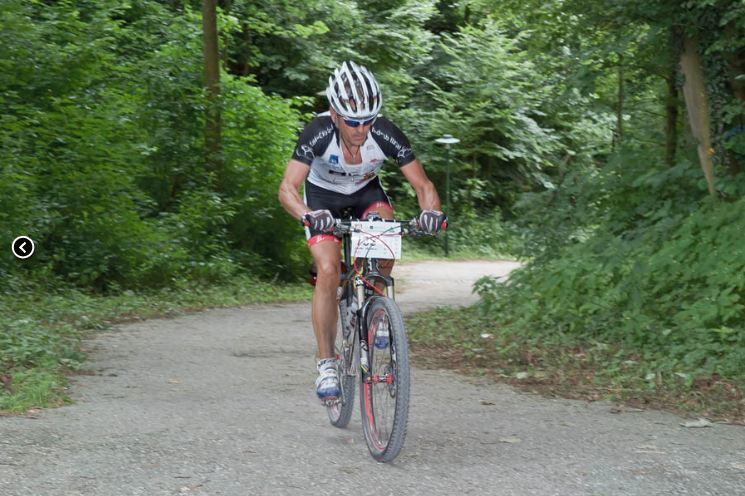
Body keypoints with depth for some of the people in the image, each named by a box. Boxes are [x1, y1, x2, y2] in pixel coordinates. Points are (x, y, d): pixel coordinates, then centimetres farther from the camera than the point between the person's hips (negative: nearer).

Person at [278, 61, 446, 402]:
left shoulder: (385, 134, -30)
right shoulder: (318, 133, -34)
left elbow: (422, 184, -26)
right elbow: (287, 188, -39)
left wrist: (430, 210, -49)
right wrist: (308, 216, -60)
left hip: (365, 191, 2)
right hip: (323, 196, -2)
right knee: (328, 271, -20)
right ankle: (326, 364, -8)